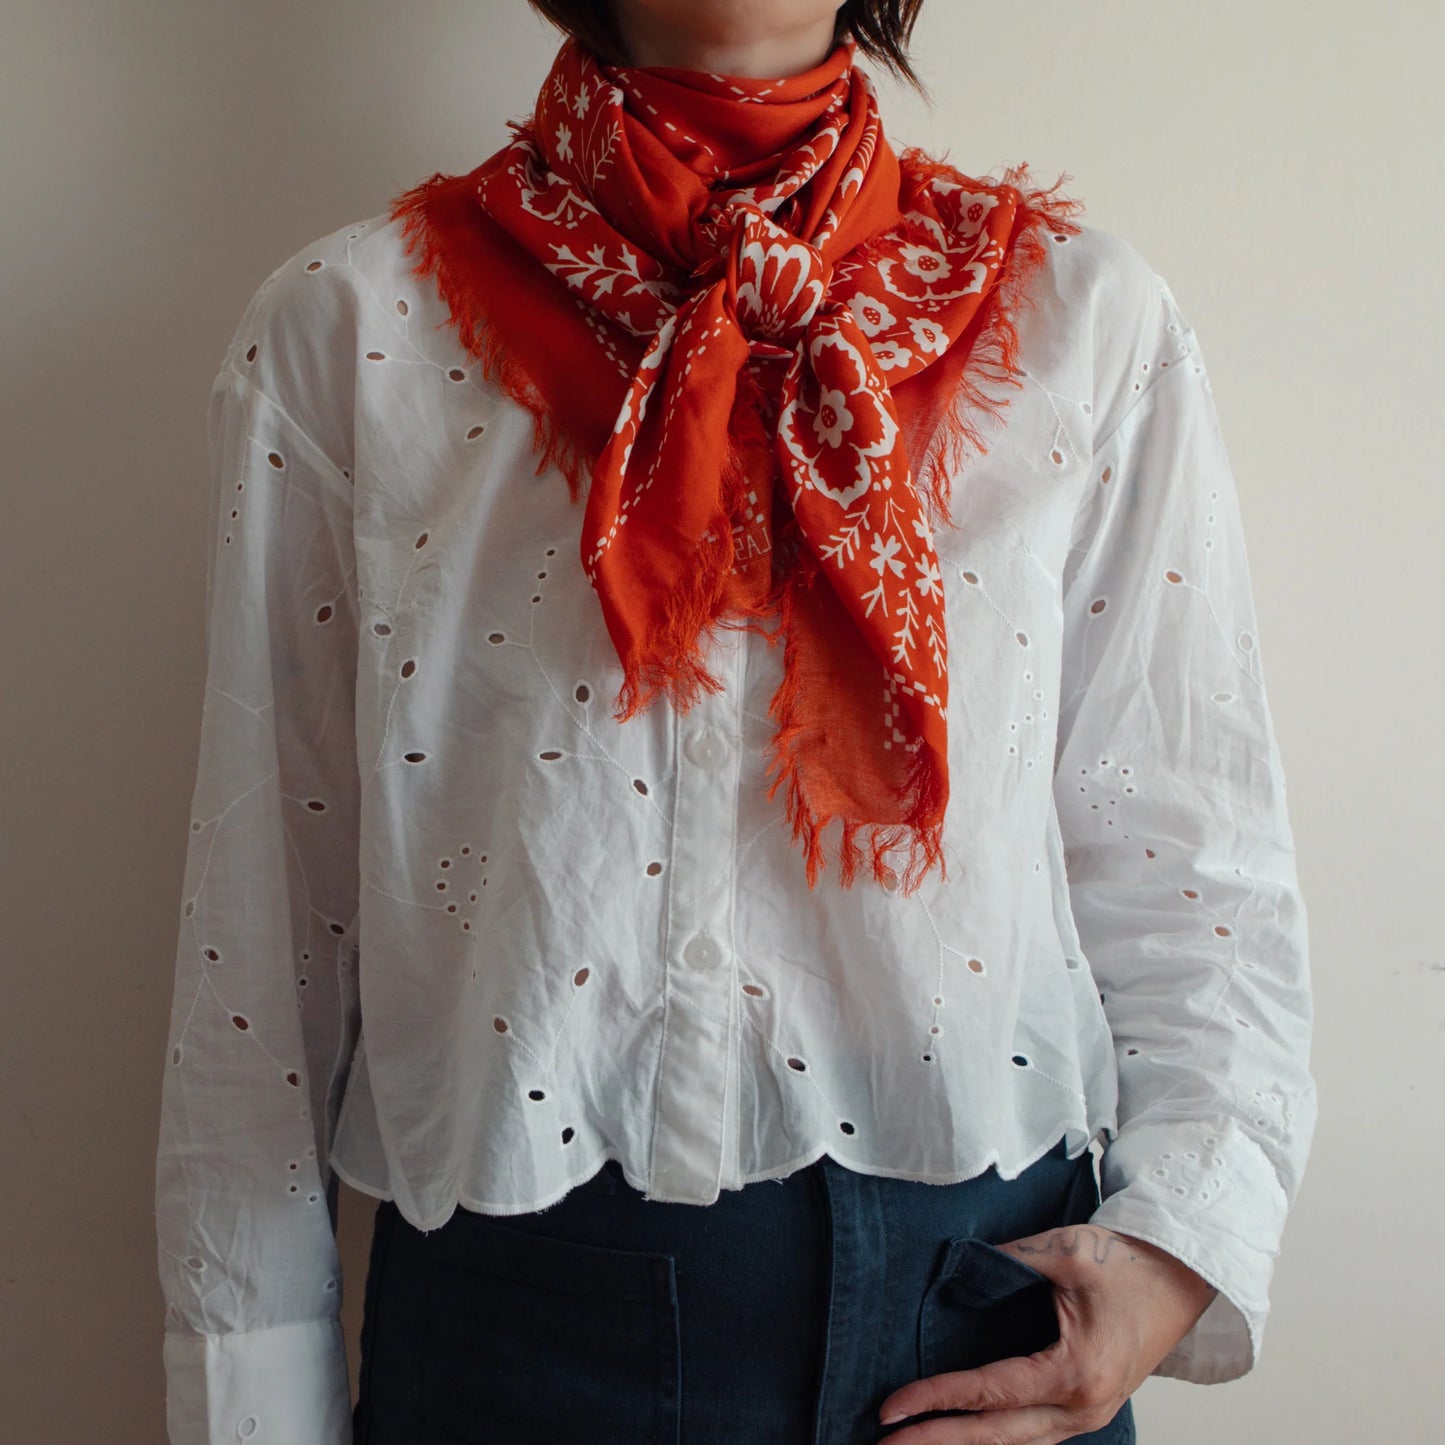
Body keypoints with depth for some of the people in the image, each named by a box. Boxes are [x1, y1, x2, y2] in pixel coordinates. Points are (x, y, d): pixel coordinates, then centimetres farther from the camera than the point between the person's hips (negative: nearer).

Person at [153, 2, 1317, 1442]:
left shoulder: (1087, 319, 1)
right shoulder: (344, 331, -1)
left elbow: (1191, 857, 3)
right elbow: (262, 913, -1)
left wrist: (1181, 1238, -10)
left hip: (979, 1280, 2)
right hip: (514, 1307, 0)